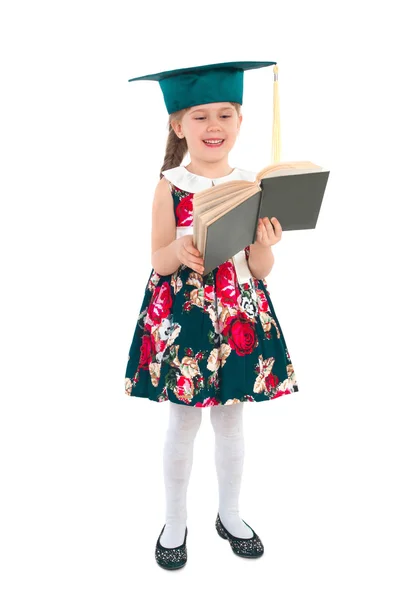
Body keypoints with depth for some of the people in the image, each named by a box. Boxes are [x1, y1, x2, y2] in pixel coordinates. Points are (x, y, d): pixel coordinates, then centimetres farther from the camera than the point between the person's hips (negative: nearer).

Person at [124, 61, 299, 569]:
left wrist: (263, 244, -21)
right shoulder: (170, 186, -6)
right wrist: (179, 251, -26)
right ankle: (175, 521, 33)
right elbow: (159, 262, -5)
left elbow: (260, 271, 0)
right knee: (183, 422, 11)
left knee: (231, 418, 16)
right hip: (181, 314, -2)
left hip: (240, 315, 2)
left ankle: (230, 514, 38)